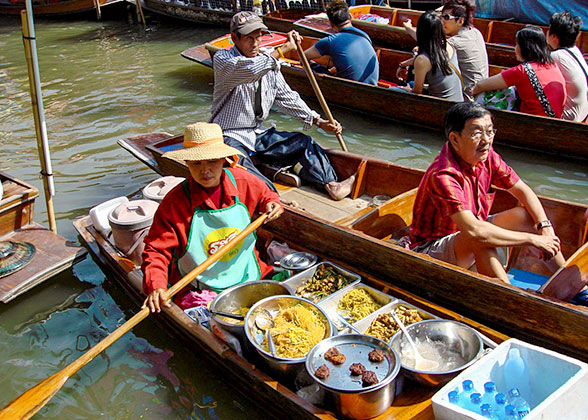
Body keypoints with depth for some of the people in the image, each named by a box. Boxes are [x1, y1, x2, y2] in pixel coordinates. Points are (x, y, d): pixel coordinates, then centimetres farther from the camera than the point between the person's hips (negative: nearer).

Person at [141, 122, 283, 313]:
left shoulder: (243, 181, -4)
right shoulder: (174, 202, -14)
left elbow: (265, 195, 19)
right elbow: (157, 250, -12)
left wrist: (272, 204, -4)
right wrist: (156, 287, -28)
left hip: (247, 276, 4)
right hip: (198, 291, -3)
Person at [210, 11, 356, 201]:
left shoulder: (268, 63, 8)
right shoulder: (222, 59, -11)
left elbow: (287, 97, 13)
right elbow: (250, 70, -33)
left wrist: (319, 121, 4)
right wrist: (284, 48, -29)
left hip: (258, 133, 7)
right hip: (229, 135, -7)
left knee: (303, 142, -2)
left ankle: (331, 184, -14)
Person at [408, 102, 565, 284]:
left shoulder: (486, 156, -7)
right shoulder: (443, 175, -32)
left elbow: (523, 190, 2)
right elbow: (474, 231, -40)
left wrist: (545, 226, -15)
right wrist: (532, 239, -32)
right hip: (431, 248, -8)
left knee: (526, 215, -4)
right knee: (481, 240, -36)